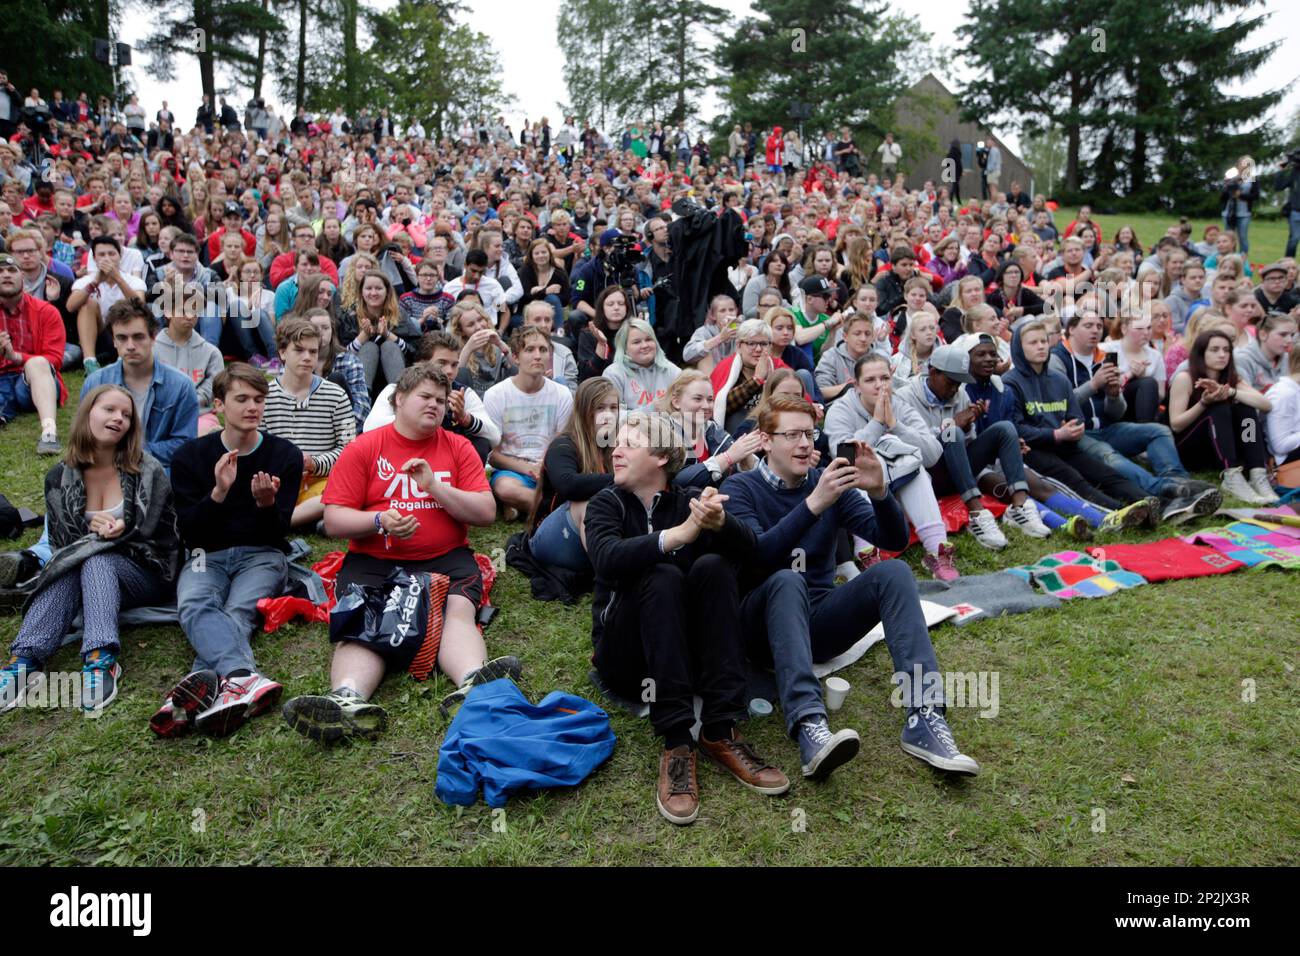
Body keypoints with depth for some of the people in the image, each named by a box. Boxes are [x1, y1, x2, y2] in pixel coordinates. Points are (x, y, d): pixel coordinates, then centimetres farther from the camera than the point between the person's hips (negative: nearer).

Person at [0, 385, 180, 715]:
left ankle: (101, 660, -50)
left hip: (145, 574, -2)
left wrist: (122, 534, -17)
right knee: (68, 570, -31)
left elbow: (163, 539, -4)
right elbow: (60, 543, 3)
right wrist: (91, 529, -15)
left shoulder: (148, 472, -4)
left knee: (95, 560, -32)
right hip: (85, 573, 2)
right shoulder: (60, 478, 4)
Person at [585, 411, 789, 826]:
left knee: (714, 566, -23)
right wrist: (680, 534, -37)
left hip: (688, 649, 2)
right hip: (626, 652, -2)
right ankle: (676, 743, -38)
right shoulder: (607, 503, 1)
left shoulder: (689, 502, 5)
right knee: (662, 576, -28)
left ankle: (720, 732, -29)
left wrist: (720, 522, -39)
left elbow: (746, 549, -15)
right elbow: (607, 560, -23)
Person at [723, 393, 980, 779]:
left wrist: (879, 492, -21)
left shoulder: (831, 484, 8)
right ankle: (809, 727, -52)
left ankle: (925, 717, -33)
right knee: (787, 580, -35)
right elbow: (758, 556, -22)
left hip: (819, 623, 4)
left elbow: (895, 540, -2)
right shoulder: (740, 488, -2)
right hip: (766, 625, -3)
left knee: (893, 572, -20)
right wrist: (814, 504, -32)